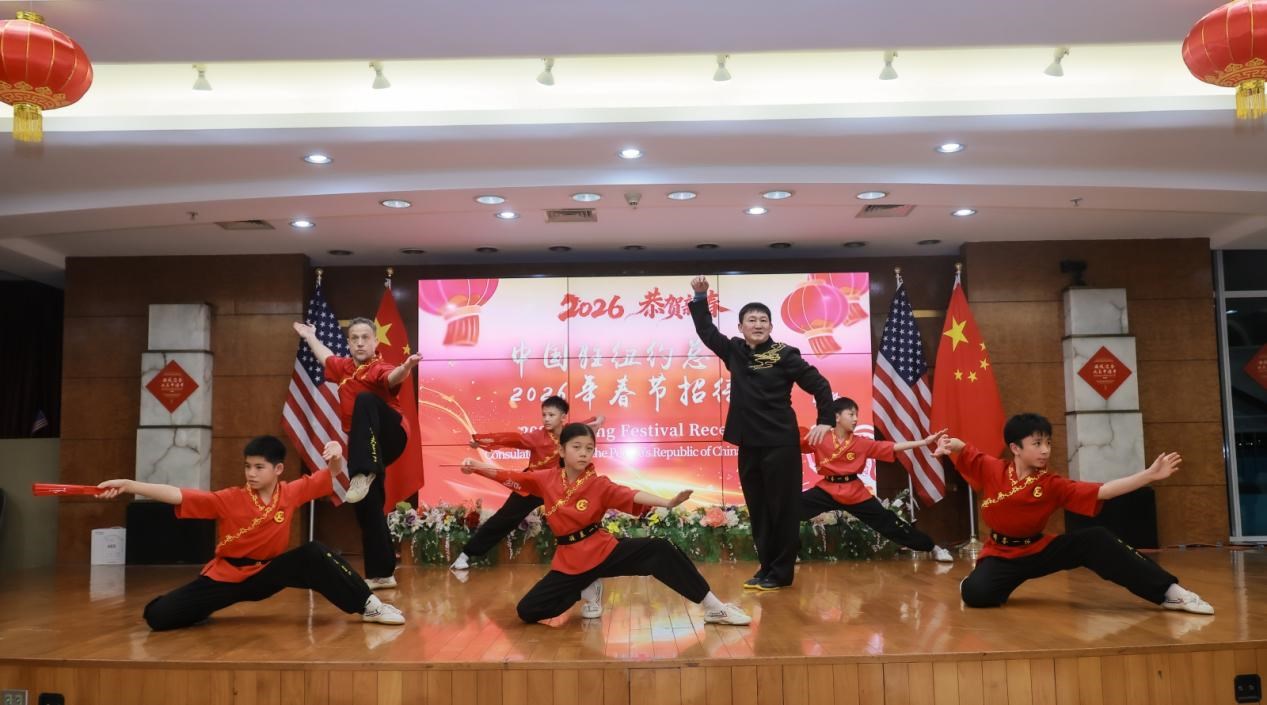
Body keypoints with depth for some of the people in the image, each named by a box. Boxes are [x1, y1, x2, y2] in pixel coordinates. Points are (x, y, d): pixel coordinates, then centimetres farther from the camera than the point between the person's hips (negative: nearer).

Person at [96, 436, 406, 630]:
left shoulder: (292, 493, -7)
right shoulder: (230, 499, -14)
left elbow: (332, 474, -1)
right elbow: (177, 495, -20)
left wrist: (336, 455, -25)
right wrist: (128, 485, -31)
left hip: (267, 573, 0)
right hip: (226, 575, 0)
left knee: (314, 555, -27)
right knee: (158, 615, -16)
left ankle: (367, 605, -16)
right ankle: (205, 610, 19)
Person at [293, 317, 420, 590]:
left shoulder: (379, 368, -12)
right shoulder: (344, 367, 10)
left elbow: (392, 378, -37)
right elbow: (325, 356, 34)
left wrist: (406, 368, -59)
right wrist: (310, 336, 50)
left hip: (390, 438, -7)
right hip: (365, 447, 7)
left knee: (365, 400, -35)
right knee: (367, 507, 2)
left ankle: (364, 475, -45)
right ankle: (381, 574, 9)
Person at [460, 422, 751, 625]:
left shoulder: (599, 485, -9)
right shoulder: (546, 479, -2)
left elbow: (631, 496, -22)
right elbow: (509, 477, 4)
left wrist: (667, 502, -37)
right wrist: (476, 466, -6)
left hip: (606, 552, -2)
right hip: (568, 562, 3)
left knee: (660, 552, -25)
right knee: (527, 611, -6)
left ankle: (715, 609, -14)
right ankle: (587, 591, 17)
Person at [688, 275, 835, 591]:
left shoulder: (784, 354, -7)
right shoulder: (734, 351, 6)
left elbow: (819, 385, -6)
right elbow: (706, 331, 17)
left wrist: (825, 421, -12)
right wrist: (700, 298, 8)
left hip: (780, 443, -5)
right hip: (749, 444, 5)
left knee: (782, 508, 2)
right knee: (758, 509, 11)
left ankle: (781, 572, 10)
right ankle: (766, 567, 21)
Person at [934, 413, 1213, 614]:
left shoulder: (1052, 485, -10)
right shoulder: (991, 469, -11)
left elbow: (1102, 492, -18)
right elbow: (960, 448, 1)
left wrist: (1149, 474, -27)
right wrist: (947, 444, -25)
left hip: (1039, 550, 1)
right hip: (1000, 554, -1)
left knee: (1095, 540, -23)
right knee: (976, 593, -34)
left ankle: (1170, 592, -17)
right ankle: (981, 584, 8)